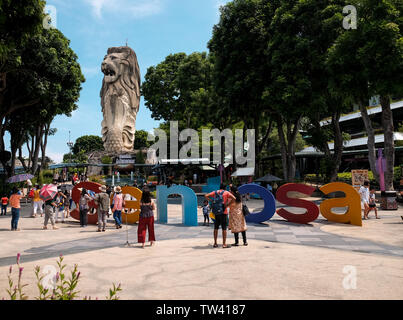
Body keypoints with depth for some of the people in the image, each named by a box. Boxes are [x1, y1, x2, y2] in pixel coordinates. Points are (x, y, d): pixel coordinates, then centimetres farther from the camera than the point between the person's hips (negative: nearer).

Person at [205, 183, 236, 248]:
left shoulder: (215, 192, 10)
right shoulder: (226, 192, 0)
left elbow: (206, 196, 4)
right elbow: (234, 198, -13)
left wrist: (212, 201, 4)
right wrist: (228, 204, -6)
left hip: (216, 213, 4)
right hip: (224, 212, -4)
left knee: (216, 228, 12)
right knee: (224, 228, 0)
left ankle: (215, 243, 15)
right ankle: (224, 244, -1)